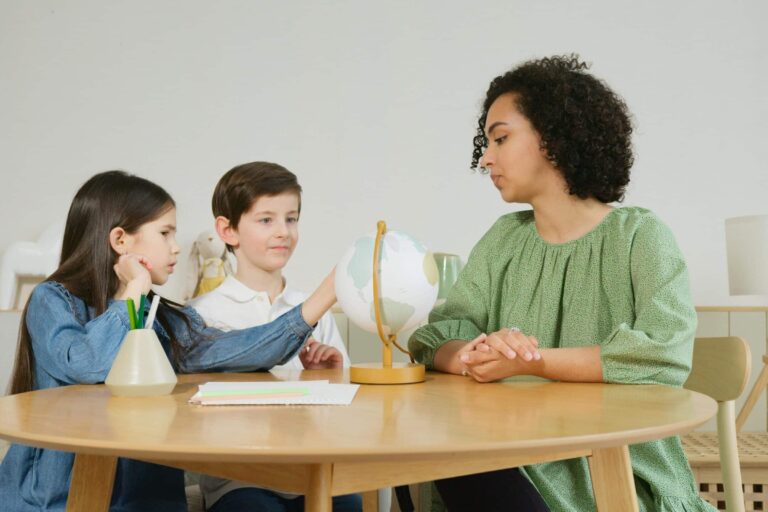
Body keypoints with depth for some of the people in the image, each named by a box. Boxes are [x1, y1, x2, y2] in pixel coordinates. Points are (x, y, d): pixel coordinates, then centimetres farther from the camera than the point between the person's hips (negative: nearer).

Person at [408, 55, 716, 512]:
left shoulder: (639, 235, -5)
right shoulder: (504, 239, 10)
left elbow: (666, 354, -21)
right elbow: (437, 340, 3)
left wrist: (529, 362, -23)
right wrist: (475, 356, -21)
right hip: (516, 465, 3)